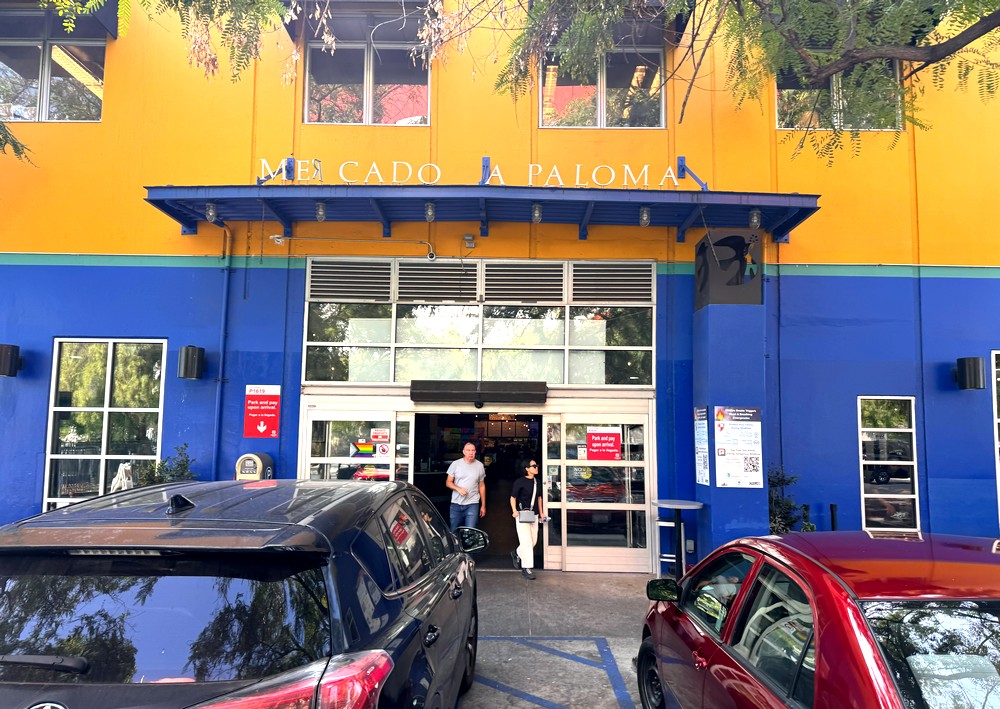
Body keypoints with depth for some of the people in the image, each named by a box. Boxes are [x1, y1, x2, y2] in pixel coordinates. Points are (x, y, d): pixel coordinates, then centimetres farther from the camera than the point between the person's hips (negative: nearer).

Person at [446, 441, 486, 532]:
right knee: (454, 531, 8)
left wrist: (483, 505, 9)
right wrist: (458, 489, -16)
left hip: (472, 504, 0)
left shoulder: (480, 466, 2)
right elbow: (448, 482, 4)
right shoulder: (455, 464, -1)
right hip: (456, 504, 0)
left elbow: (482, 486, 9)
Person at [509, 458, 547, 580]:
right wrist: (514, 510, -20)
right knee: (526, 542, -10)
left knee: (533, 541, 13)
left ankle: (517, 554, 38)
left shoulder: (537, 482, 10)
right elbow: (513, 498, -6)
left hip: (534, 515, 7)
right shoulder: (519, 482, -11)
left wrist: (541, 513, 18)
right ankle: (526, 568, -1)